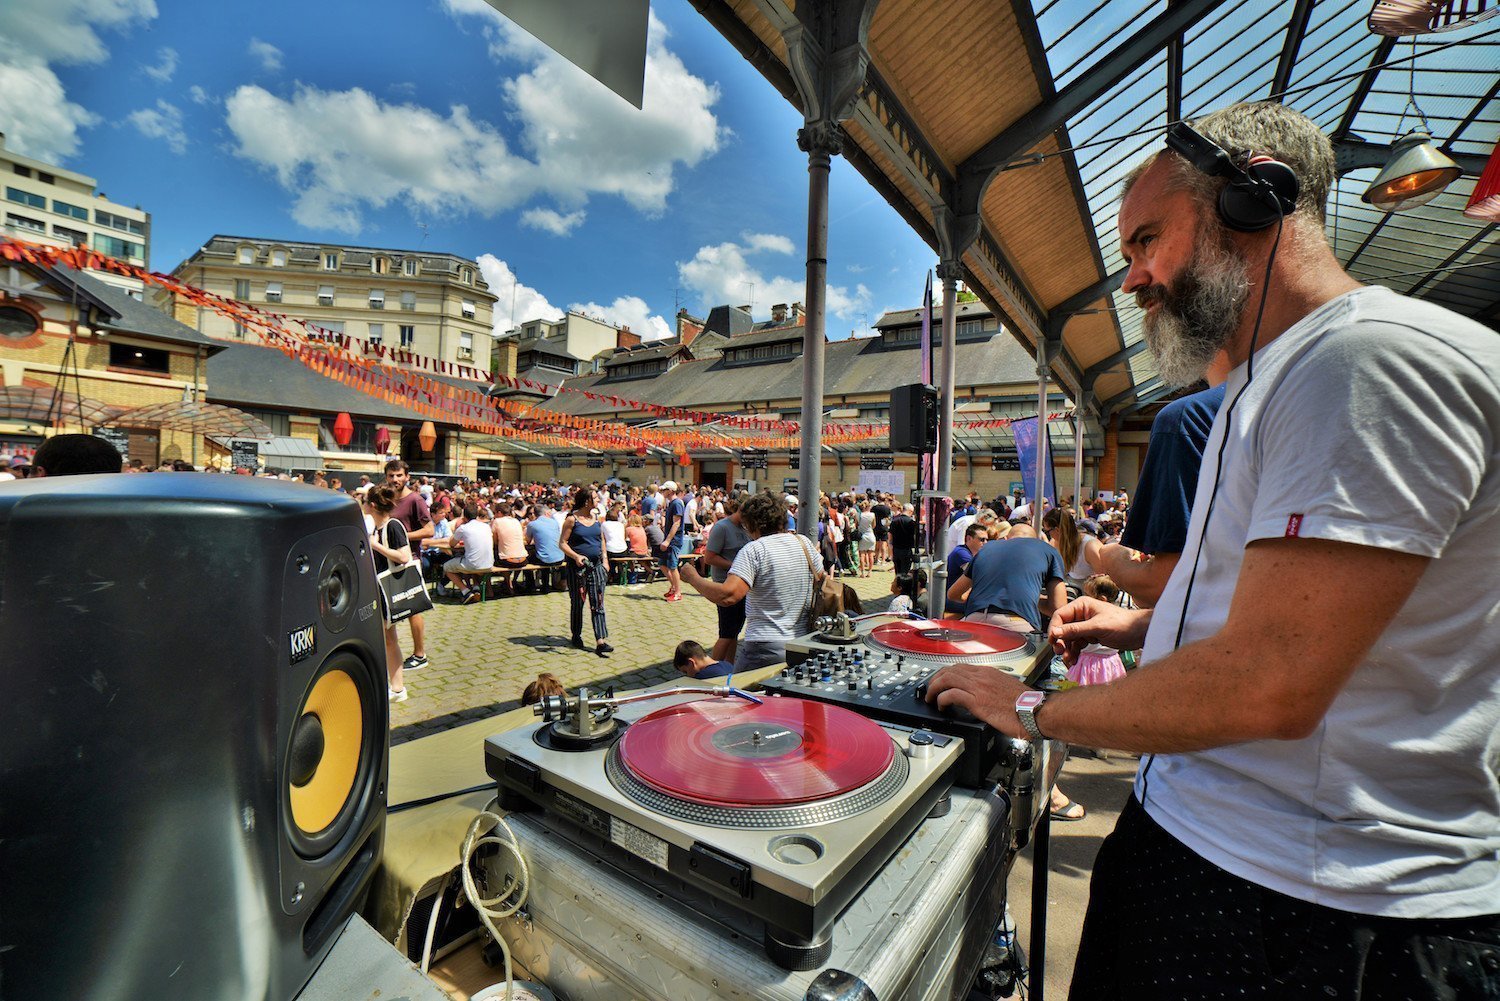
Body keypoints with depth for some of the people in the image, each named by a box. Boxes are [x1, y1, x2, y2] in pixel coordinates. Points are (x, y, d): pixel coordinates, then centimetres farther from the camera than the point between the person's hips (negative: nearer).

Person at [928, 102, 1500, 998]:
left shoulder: (1376, 355, -21)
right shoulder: (1278, 380, 13)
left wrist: (1034, 710, -15)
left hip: (1311, 904, -9)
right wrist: (1142, 626, 10)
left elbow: (1267, 687, -27)